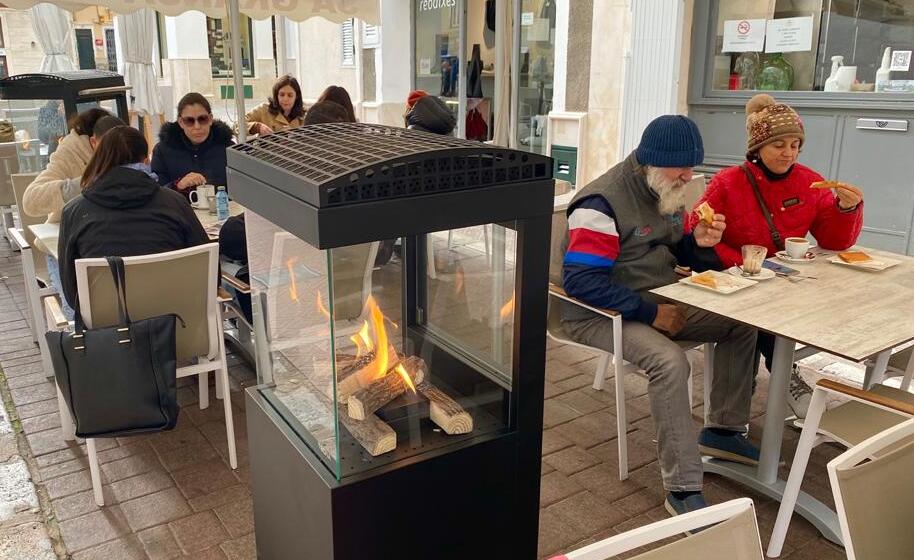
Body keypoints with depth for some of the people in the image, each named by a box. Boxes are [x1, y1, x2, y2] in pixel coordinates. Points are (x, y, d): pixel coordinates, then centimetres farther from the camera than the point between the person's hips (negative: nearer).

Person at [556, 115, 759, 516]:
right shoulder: (603, 203, -21)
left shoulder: (666, 193, 7)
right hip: (601, 314, -9)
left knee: (741, 325, 4)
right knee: (670, 361, -33)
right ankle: (683, 490, -23)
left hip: (660, 301, 9)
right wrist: (650, 313, -27)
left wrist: (699, 242, -8)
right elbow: (580, 281, -28)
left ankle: (723, 429, 16)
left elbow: (675, 255, 17)